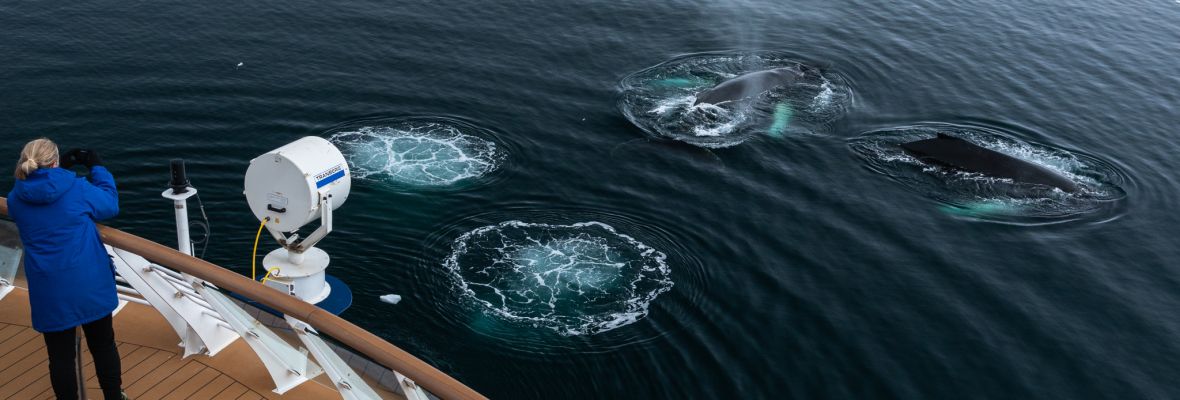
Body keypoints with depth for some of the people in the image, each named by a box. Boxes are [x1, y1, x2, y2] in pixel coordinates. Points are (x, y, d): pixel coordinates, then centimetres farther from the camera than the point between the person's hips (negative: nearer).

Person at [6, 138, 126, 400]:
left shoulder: (16, 199, -4)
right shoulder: (77, 188, -13)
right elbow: (110, 206, 3)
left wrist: (61, 169, 17)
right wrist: (97, 168, 12)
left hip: (50, 294, 1)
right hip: (91, 286, -1)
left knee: (61, 356, 11)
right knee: (103, 345, 18)